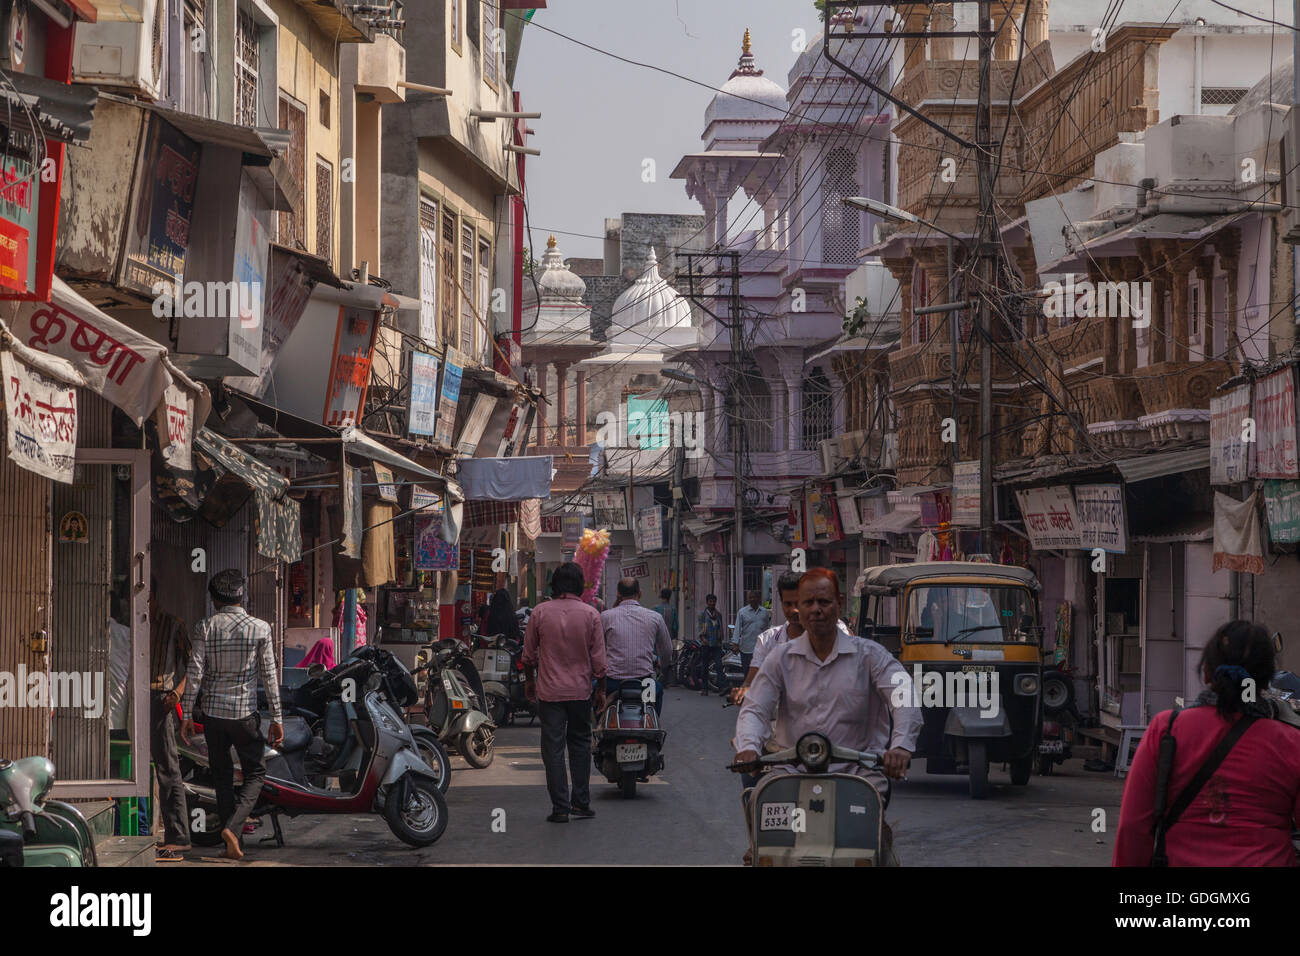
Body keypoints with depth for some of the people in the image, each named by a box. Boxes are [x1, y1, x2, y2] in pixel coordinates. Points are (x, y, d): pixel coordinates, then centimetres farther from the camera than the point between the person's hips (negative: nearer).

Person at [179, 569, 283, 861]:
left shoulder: (205, 627, -2)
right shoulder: (259, 628, -4)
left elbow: (194, 673, -6)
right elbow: (269, 676, -4)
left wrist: (186, 715, 0)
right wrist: (277, 719, 1)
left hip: (213, 713, 2)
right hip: (245, 713, -2)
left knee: (222, 777, 13)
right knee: (255, 773, 11)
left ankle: (232, 845, 13)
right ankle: (232, 826, -11)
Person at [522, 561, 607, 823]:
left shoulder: (540, 613, -4)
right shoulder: (590, 614, -5)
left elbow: (529, 654, 4)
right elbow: (598, 658, -2)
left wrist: (529, 681, 19)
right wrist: (601, 690, 9)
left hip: (549, 690, -1)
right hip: (580, 690, 1)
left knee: (553, 748, 2)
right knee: (580, 744, 15)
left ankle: (560, 807, 0)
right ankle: (581, 801, 15)